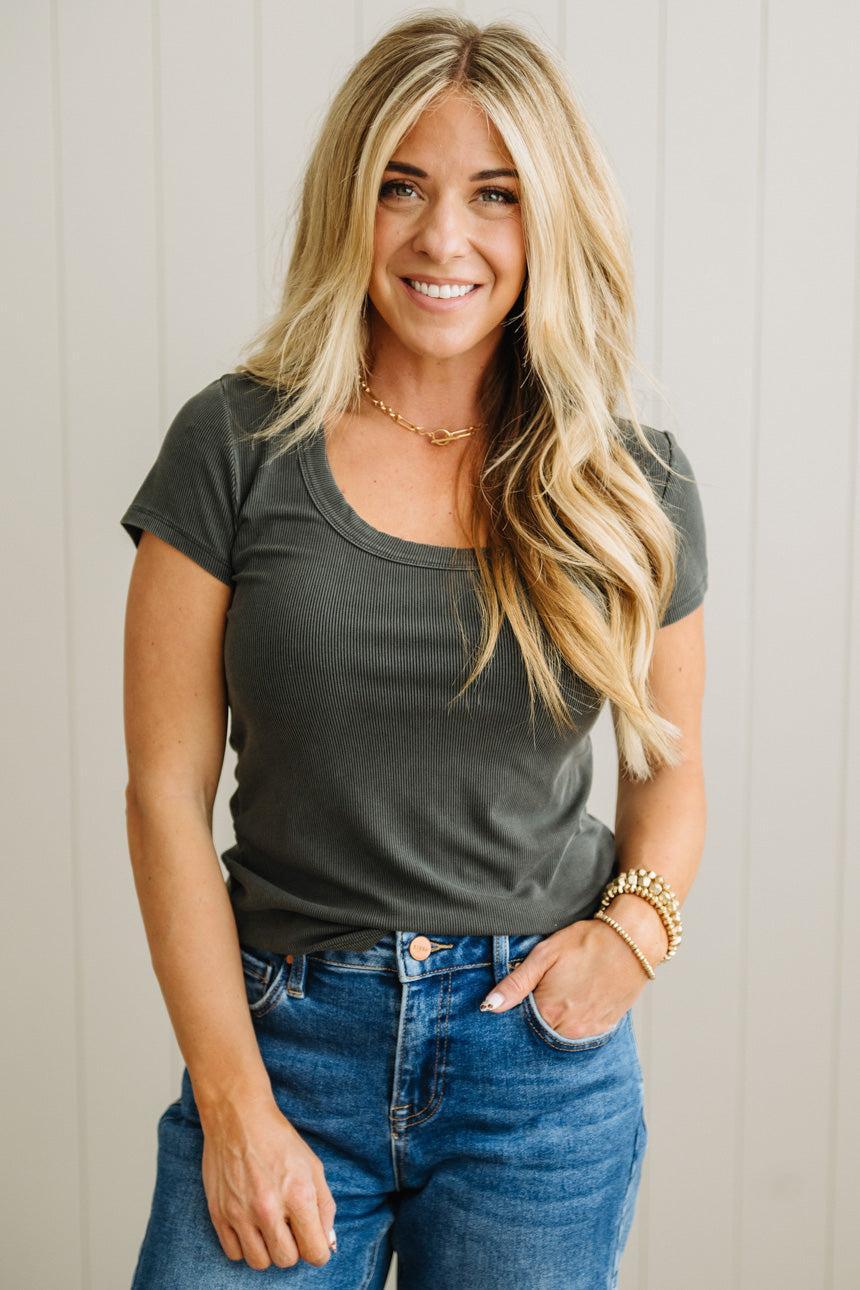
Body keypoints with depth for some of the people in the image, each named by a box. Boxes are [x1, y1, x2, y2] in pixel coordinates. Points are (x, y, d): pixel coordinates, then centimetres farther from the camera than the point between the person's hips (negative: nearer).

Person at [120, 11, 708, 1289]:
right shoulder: (235, 446, -6)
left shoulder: (636, 485, 0)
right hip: (283, 1032, -1)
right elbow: (167, 791, -6)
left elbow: (671, 764, 12)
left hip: (543, 1050, 2)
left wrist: (637, 921, -9)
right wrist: (234, 1104, -9)